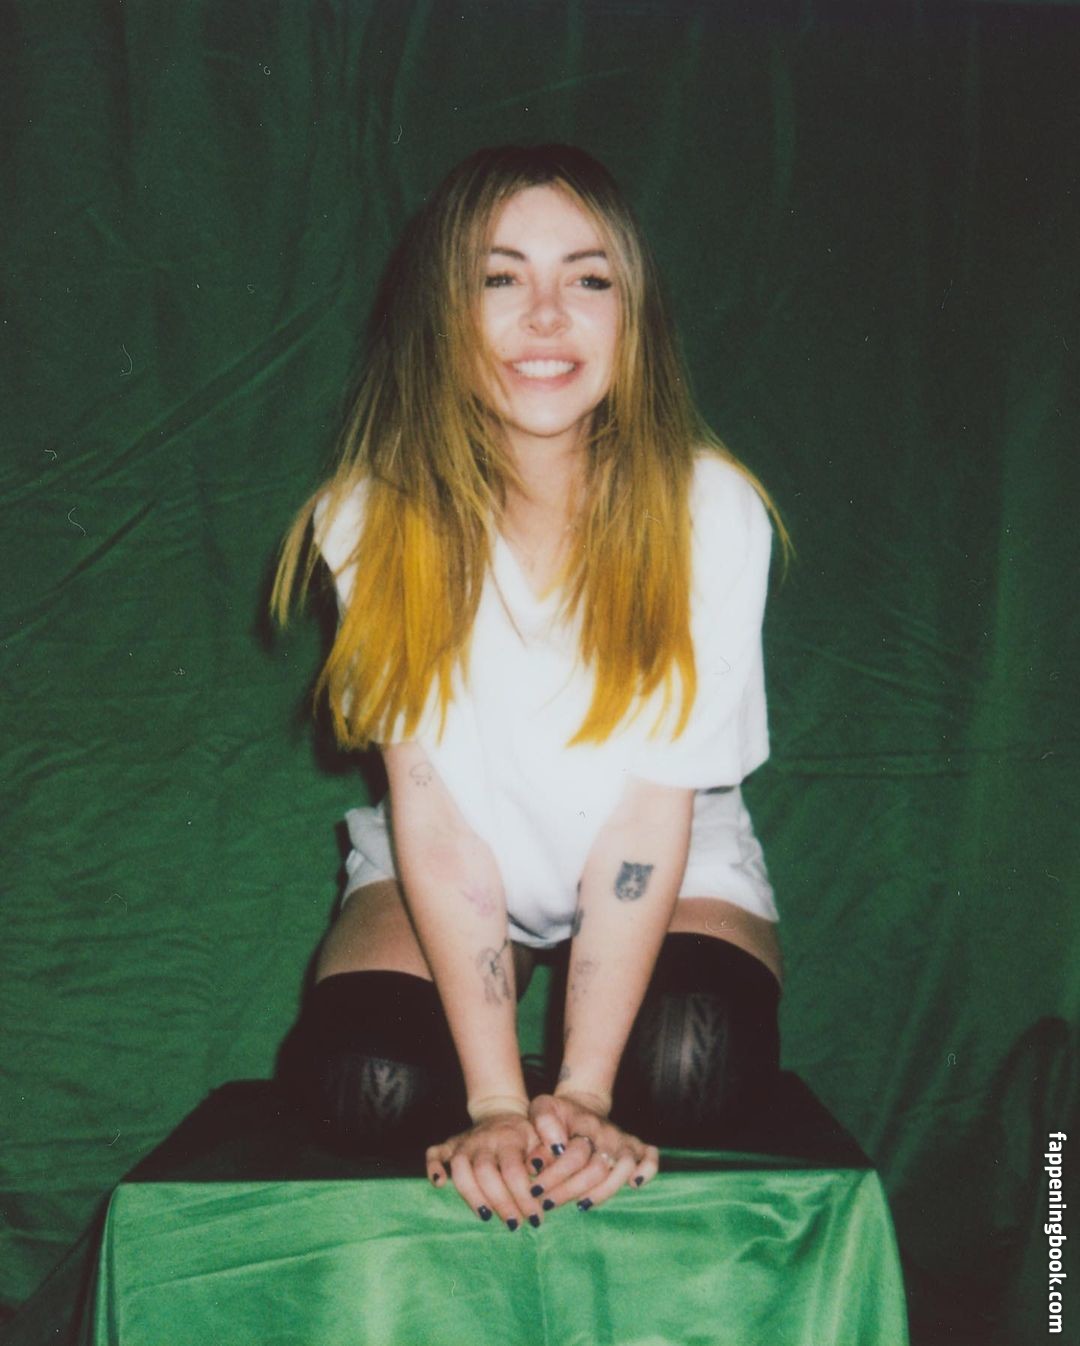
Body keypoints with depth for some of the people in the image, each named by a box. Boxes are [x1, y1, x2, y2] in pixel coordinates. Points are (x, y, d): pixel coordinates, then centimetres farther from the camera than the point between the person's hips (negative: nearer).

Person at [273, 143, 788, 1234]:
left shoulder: (710, 510, -20)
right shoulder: (378, 518, -18)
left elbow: (651, 812, -22)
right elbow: (436, 817, -21)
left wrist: (581, 1091, -28)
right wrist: (499, 1103, -27)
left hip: (680, 866, 0)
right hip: (440, 874, 1)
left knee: (692, 1069, -27)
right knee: (367, 1082, -24)